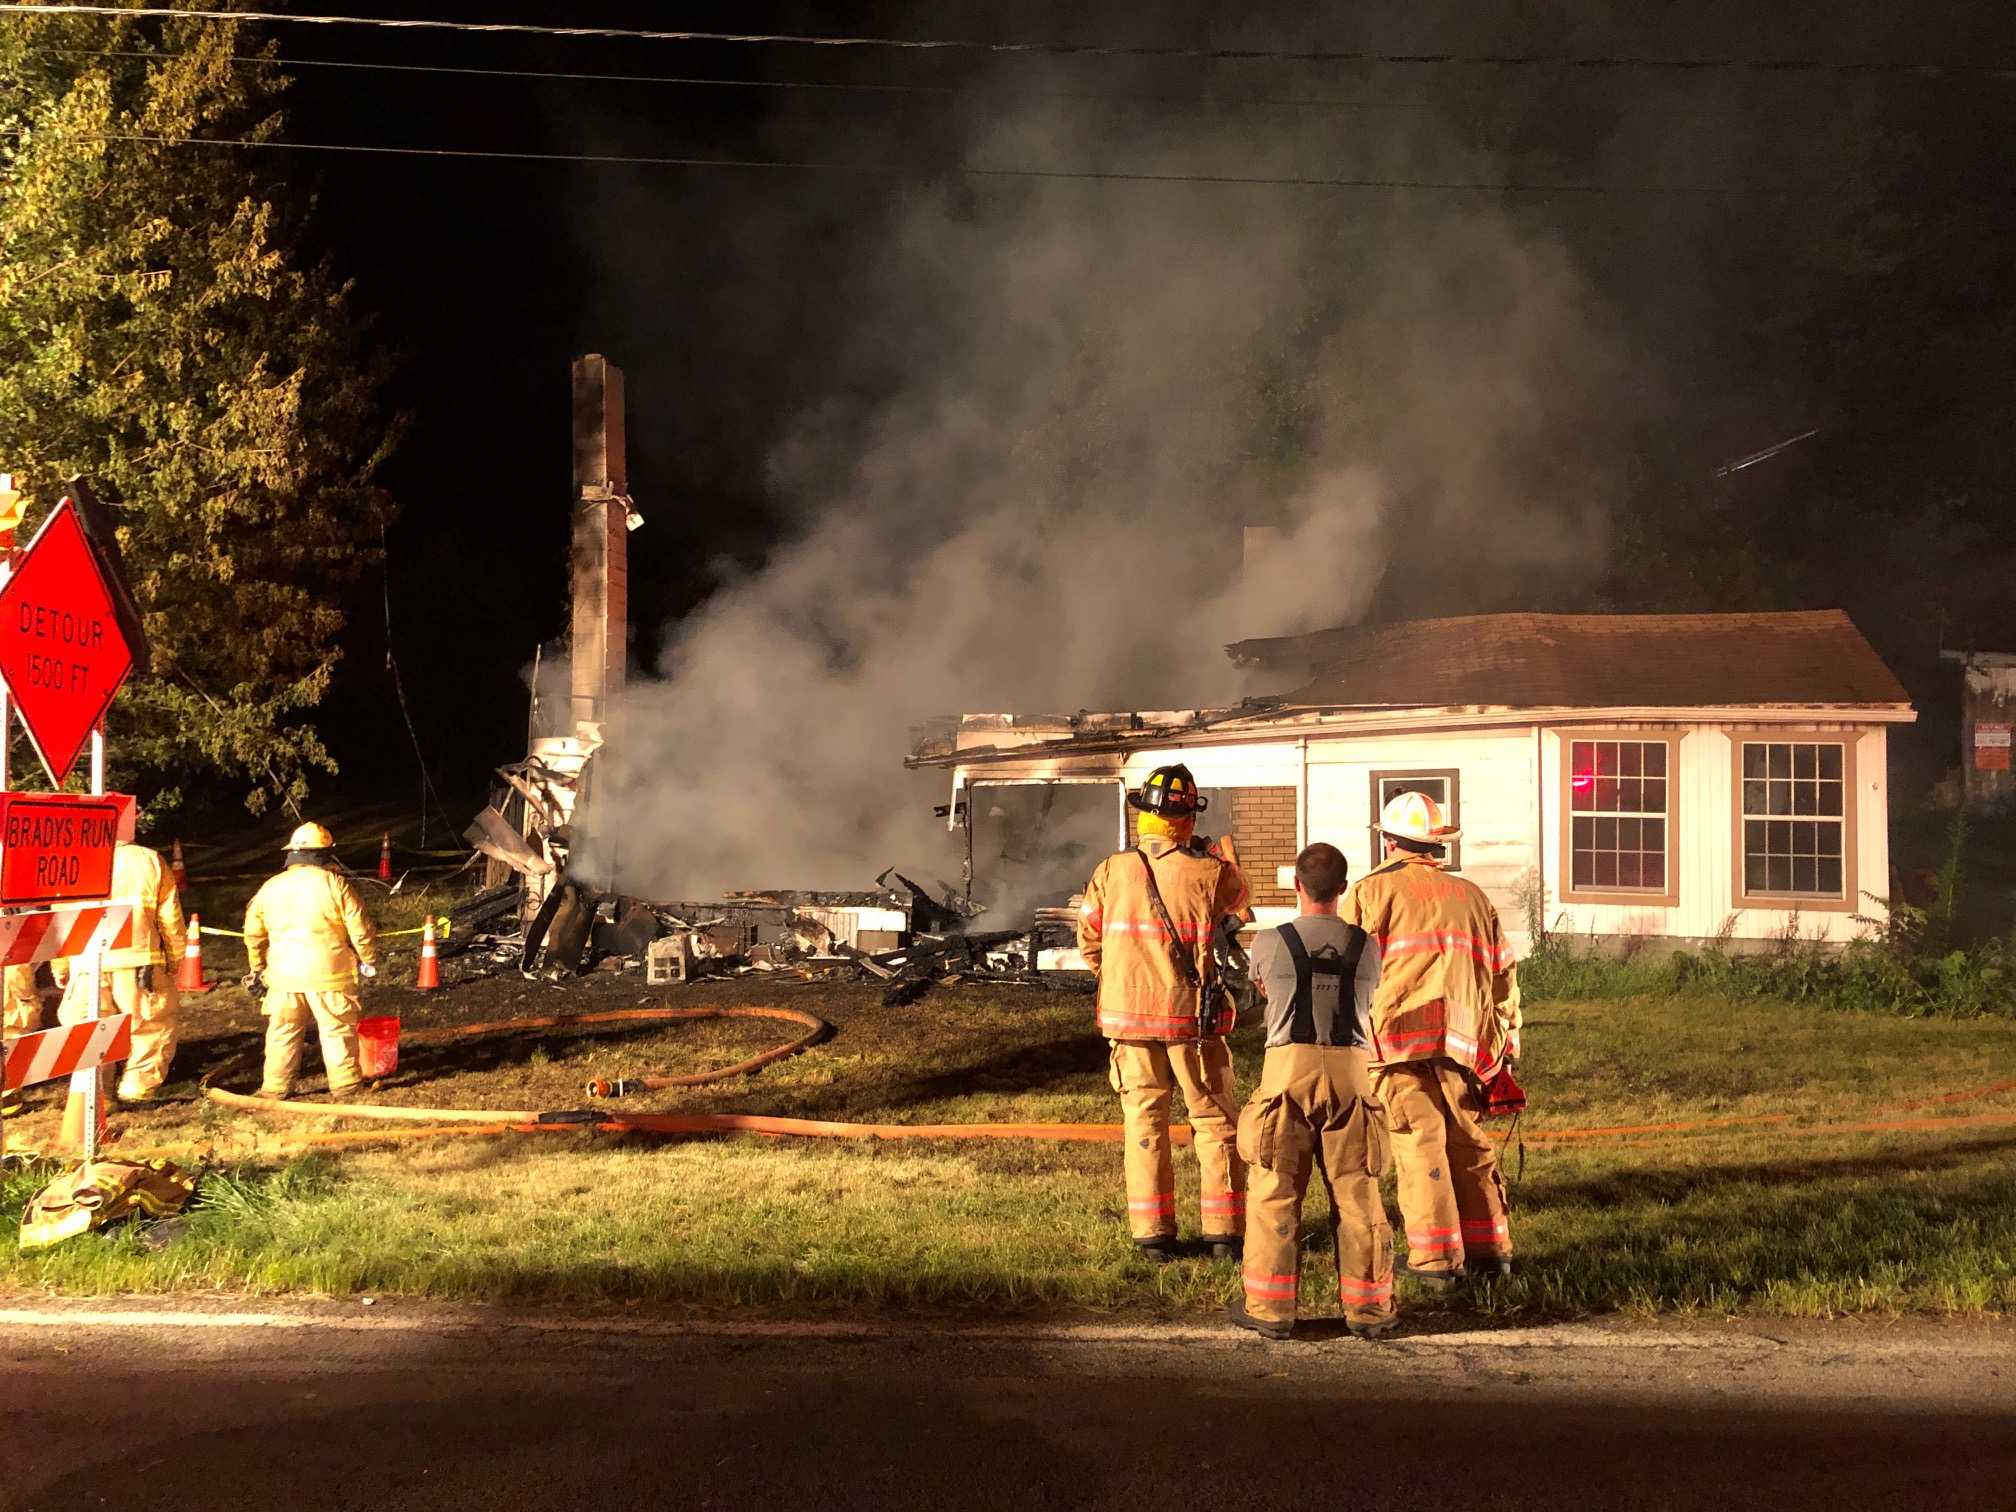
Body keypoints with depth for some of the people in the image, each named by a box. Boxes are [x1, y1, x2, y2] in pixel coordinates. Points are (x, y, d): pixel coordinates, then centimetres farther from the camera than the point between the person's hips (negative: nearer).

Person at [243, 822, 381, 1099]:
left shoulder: (270, 887, 7)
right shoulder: (335, 884, -6)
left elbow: (253, 933, 16)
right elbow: (360, 928, -5)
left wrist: (257, 968, 29)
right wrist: (369, 959, 10)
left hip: (283, 974, 3)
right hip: (329, 973, -3)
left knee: (282, 1032, 11)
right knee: (337, 1030, 6)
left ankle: (275, 1087, 13)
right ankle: (344, 1082, 9)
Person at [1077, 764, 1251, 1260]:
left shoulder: (1112, 872, -3)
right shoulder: (1210, 873, -10)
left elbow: (1088, 941, 5)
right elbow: (1239, 895, 13)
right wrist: (1204, 853, 24)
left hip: (1128, 1015, 2)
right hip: (1191, 1015, -2)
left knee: (1144, 1122, 10)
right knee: (1214, 1121, 10)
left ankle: (1152, 1233, 10)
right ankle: (1223, 1230, 11)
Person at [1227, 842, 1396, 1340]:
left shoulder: (1270, 943, -3)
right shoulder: (1364, 946, 3)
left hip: (1289, 1066, -2)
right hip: (1349, 1069, 2)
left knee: (1275, 1191, 6)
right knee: (1356, 1193, 8)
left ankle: (1269, 1306, 10)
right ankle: (1368, 1307, 13)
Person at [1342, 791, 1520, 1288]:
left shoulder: (1373, 890, 6)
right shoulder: (1472, 895, 21)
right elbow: (1503, 973, 20)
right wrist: (1504, 1043, 24)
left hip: (1400, 1034, -4)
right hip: (1462, 1037, 4)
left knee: (1420, 1141, -4)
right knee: (1469, 1141, 13)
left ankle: (1435, 1258, -5)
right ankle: (1490, 1248, 16)